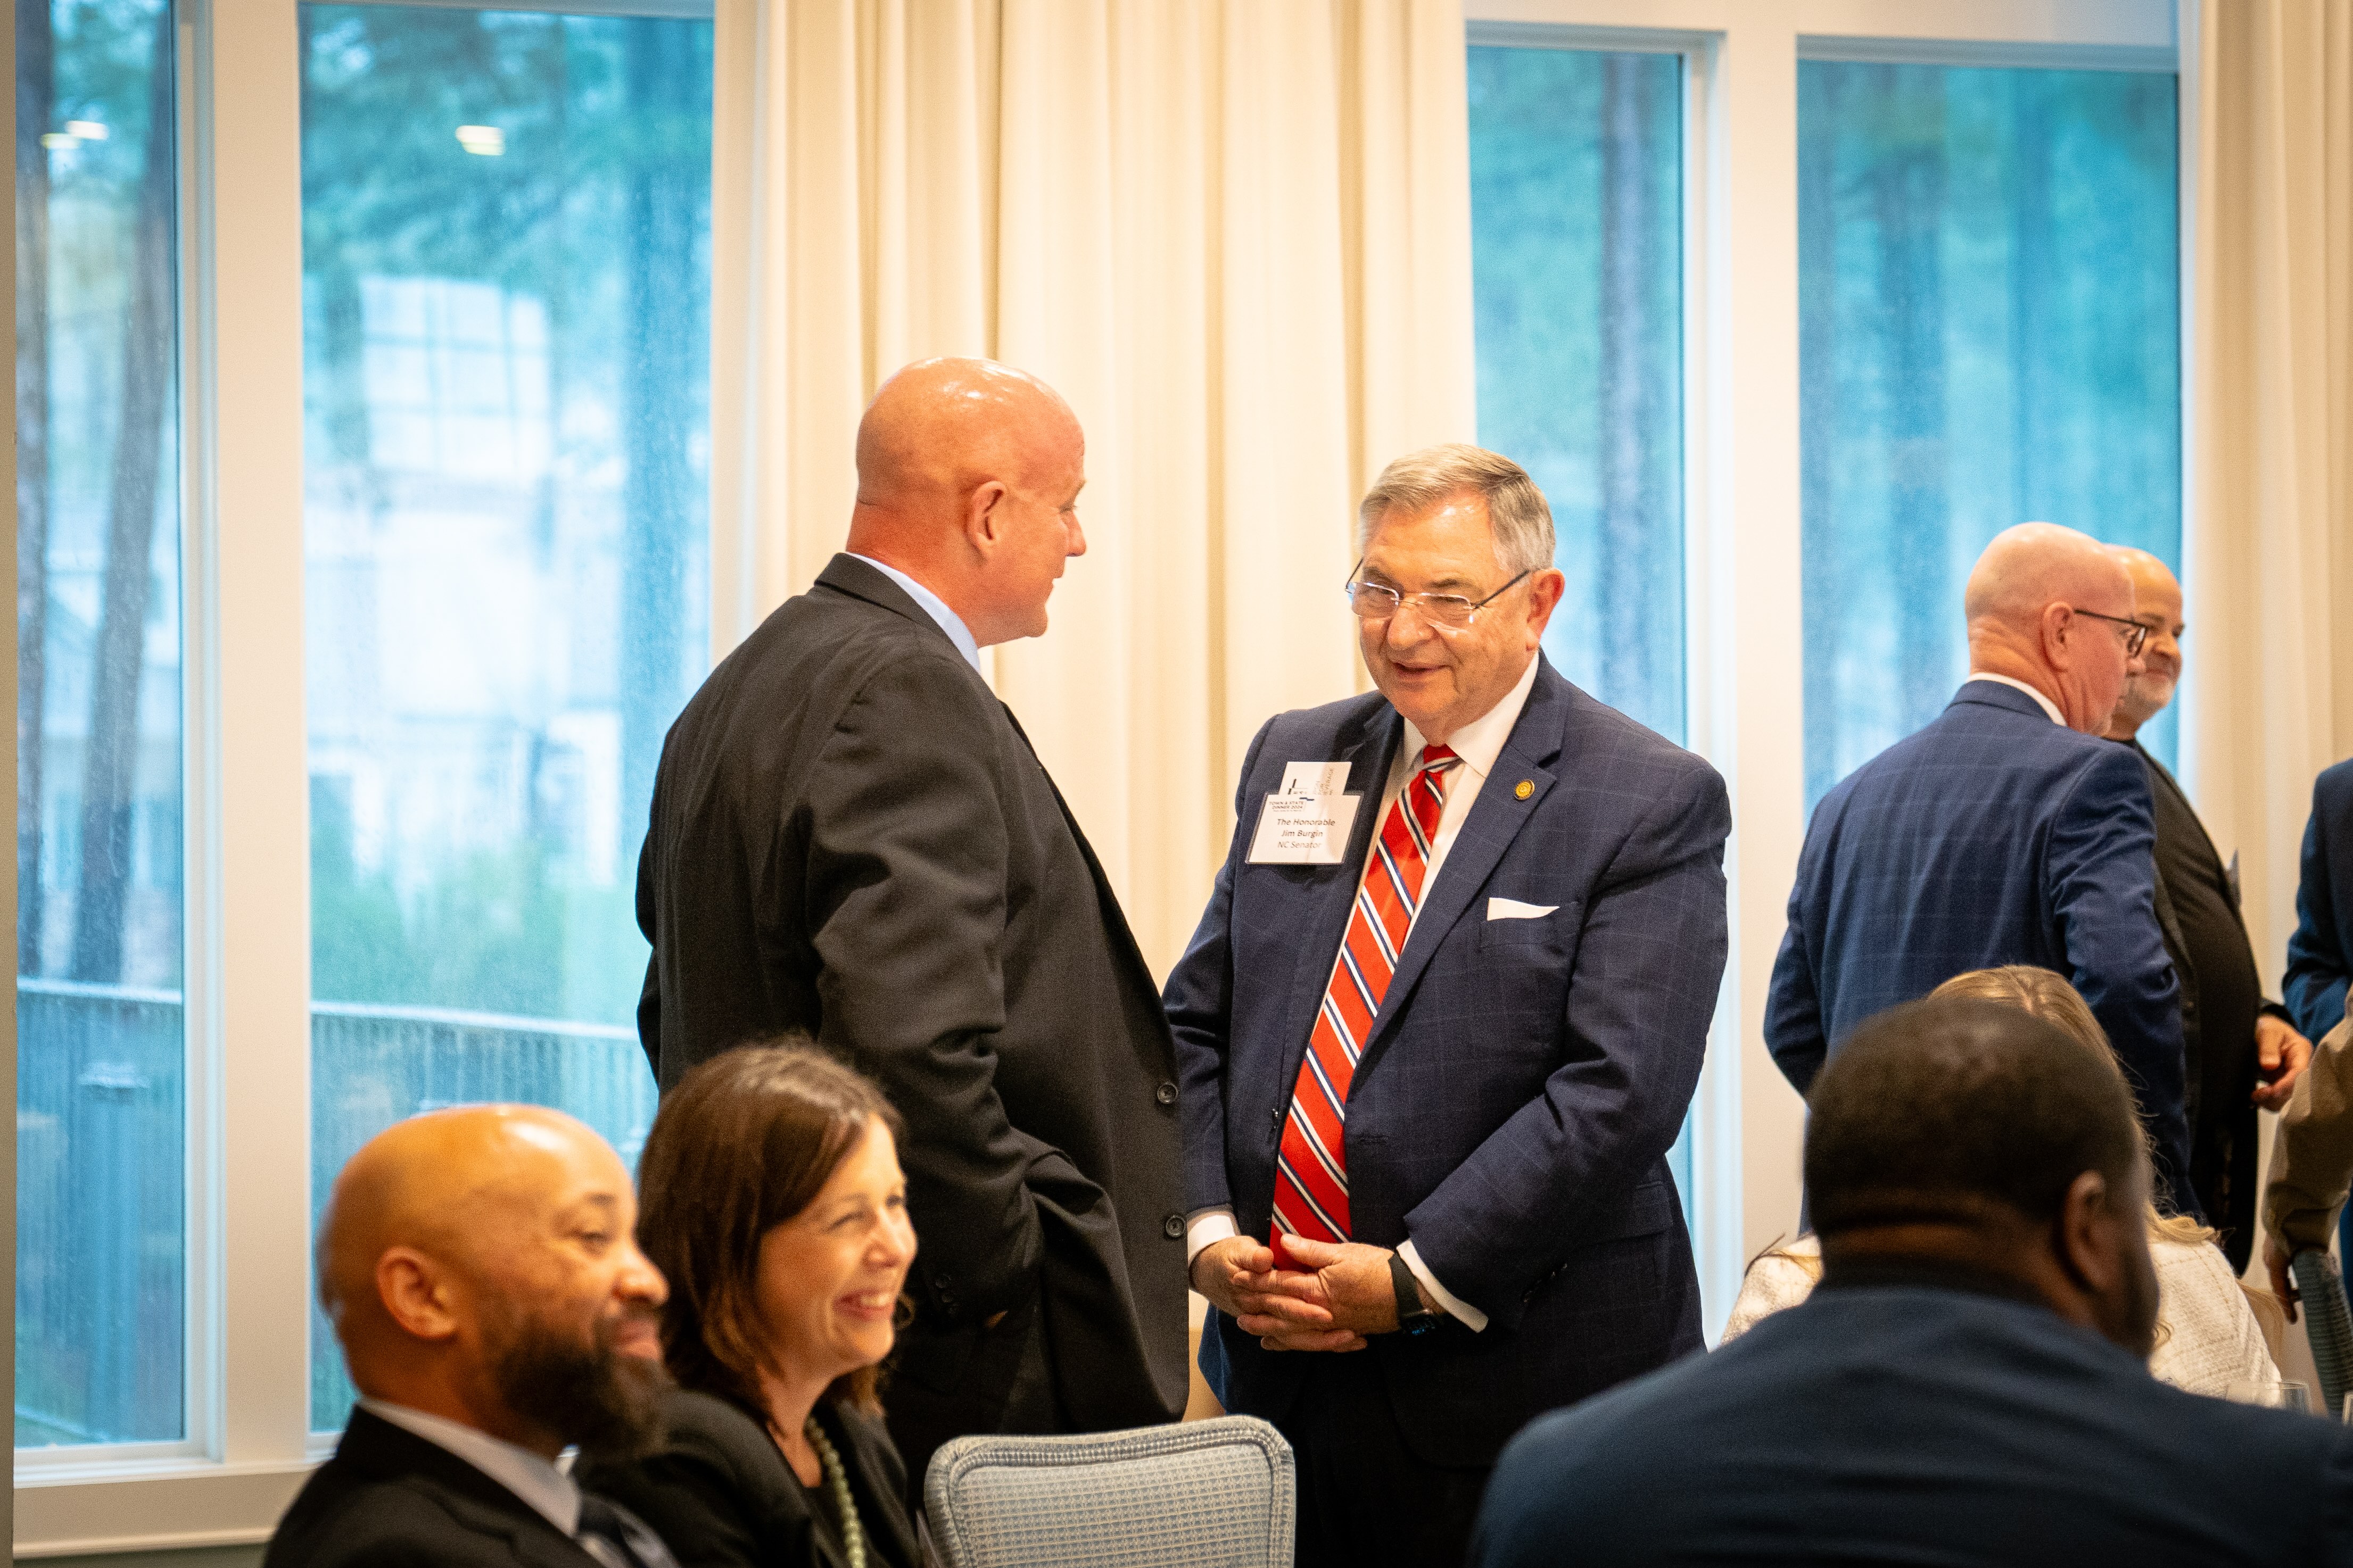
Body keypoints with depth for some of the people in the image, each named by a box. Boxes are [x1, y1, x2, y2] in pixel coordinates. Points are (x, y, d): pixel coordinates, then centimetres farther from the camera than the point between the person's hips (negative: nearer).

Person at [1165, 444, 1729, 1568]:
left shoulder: (1652, 804, -6)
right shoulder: (1293, 761, 13)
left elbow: (1618, 1090, -15)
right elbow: (1196, 1022, 12)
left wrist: (1413, 1282, -18)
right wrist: (1207, 1232, -4)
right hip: (1279, 1367, 5)